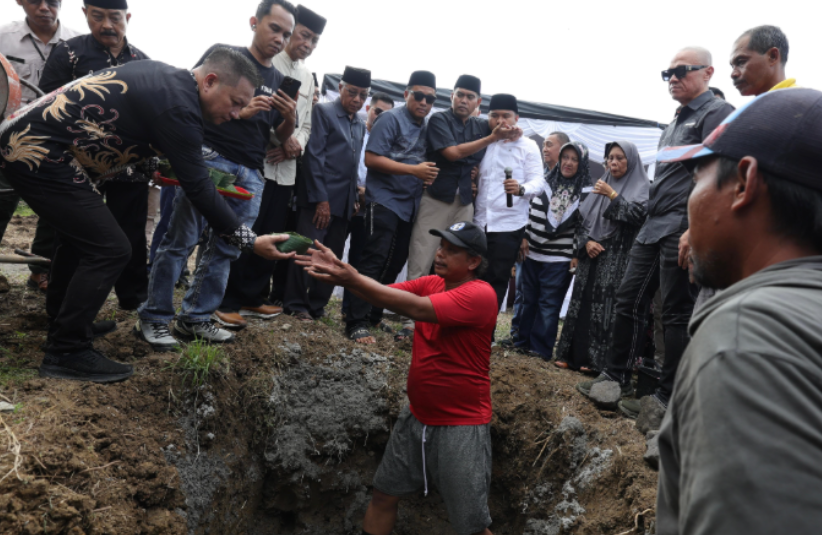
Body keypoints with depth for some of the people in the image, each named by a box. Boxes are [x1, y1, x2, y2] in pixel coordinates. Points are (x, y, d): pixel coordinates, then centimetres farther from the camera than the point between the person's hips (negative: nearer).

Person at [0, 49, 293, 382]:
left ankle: (63, 324, 41)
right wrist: (250, 242, -15)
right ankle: (66, 353, 0)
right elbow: (198, 189, -20)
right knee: (109, 249, -11)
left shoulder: (166, 78, 9)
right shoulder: (178, 107, -19)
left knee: (81, 235, 26)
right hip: (39, 152, -11)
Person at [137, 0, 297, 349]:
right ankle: (154, 319, -1)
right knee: (181, 239, -7)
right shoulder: (225, 54, 3)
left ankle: (195, 318, 13)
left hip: (250, 173, 6)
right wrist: (238, 112, -14)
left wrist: (290, 118, -2)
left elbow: (282, 136, 21)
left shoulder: (279, 81, 19)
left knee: (226, 248, 4)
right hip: (210, 158, -6)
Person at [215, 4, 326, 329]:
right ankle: (227, 302, 2)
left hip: (286, 169, 7)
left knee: (271, 238, 10)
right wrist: (284, 137, -16)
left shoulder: (308, 78, 18)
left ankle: (253, 297, 21)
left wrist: (296, 146, -5)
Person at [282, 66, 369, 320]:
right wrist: (321, 199, -15)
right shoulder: (323, 111, -2)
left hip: (344, 202, 6)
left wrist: (355, 200, 8)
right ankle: (297, 305, 9)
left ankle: (317, 305, 16)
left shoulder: (360, 125, 18)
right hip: (319, 199, -6)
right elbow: (313, 156, -9)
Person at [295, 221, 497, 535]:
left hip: (462, 426, -7)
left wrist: (353, 280, -34)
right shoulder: (431, 284, 4)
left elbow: (417, 309, -30)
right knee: (384, 495, 15)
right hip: (417, 417, 7)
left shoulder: (480, 295, -19)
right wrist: (340, 273, -25)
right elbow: (385, 294, -7)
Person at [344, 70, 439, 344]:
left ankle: (373, 315, 22)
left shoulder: (426, 127, 13)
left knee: (395, 263, 10)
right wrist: (414, 170, -19)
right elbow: (371, 158, -16)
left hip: (409, 205, 7)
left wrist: (427, 175, 1)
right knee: (374, 261, -9)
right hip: (384, 201, -7)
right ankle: (355, 323, -5)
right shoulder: (391, 118, -8)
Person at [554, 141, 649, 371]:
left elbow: (637, 216, -13)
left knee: (607, 306, -9)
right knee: (583, 302, 5)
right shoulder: (602, 185, 17)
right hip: (592, 255, 5)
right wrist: (587, 241, -2)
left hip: (618, 259, -5)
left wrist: (613, 195, -15)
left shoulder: (643, 187, 2)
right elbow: (584, 218, 14)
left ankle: (597, 359, -4)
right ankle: (573, 354, 10)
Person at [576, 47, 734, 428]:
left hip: (682, 230, -9)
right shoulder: (676, 122, 23)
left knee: (678, 313, -3)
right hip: (653, 227, 9)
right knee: (628, 301, 10)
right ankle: (616, 378, 21)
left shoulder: (717, 112, -5)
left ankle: (668, 398, 4)